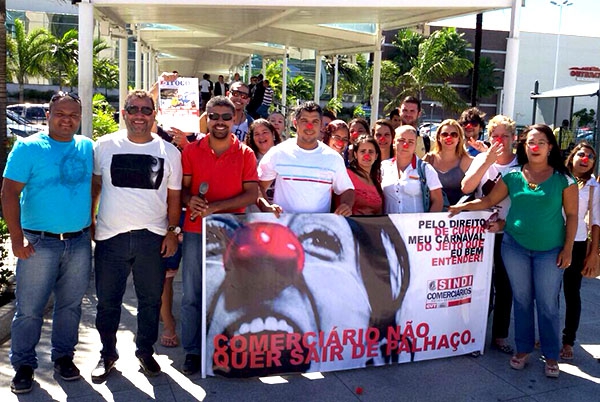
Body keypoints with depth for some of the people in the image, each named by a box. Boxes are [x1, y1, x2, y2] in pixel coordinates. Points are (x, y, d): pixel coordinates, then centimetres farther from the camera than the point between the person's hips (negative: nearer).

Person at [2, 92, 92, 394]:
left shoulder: (88, 147, 7)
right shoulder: (28, 147, -5)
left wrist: (93, 224, 7)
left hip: (80, 242, 4)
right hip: (39, 242, -3)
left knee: (70, 304, 14)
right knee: (29, 308, 4)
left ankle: (63, 356, 30)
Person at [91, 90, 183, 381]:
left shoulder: (169, 152, 3)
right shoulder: (105, 146, 2)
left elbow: (174, 196, 7)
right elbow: (94, 184, 12)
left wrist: (173, 231, 0)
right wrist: (88, 219, 6)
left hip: (153, 237, 0)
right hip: (110, 237, 0)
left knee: (151, 300, 11)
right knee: (108, 301, 10)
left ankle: (145, 351, 30)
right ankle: (107, 354, 29)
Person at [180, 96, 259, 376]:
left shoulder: (245, 154, 1)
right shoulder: (191, 151, 4)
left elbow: (252, 194, -6)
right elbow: (182, 188, 4)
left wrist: (215, 207, -17)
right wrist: (190, 200, -20)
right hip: (196, 231, 1)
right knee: (192, 295, 5)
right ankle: (192, 351, 18)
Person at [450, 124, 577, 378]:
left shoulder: (562, 179, -3)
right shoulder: (512, 175, 2)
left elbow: (571, 215, -1)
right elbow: (490, 200, 5)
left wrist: (568, 249, -5)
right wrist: (463, 207, -9)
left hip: (550, 250, -2)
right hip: (515, 246, 2)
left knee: (547, 304, 3)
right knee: (521, 300, 12)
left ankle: (551, 356, 18)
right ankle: (523, 350, 25)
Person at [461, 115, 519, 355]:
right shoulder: (482, 159, 1)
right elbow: (466, 188, -12)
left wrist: (504, 223, -13)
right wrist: (488, 162, -19)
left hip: (507, 234, 0)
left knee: (504, 285, 9)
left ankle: (500, 335, 23)